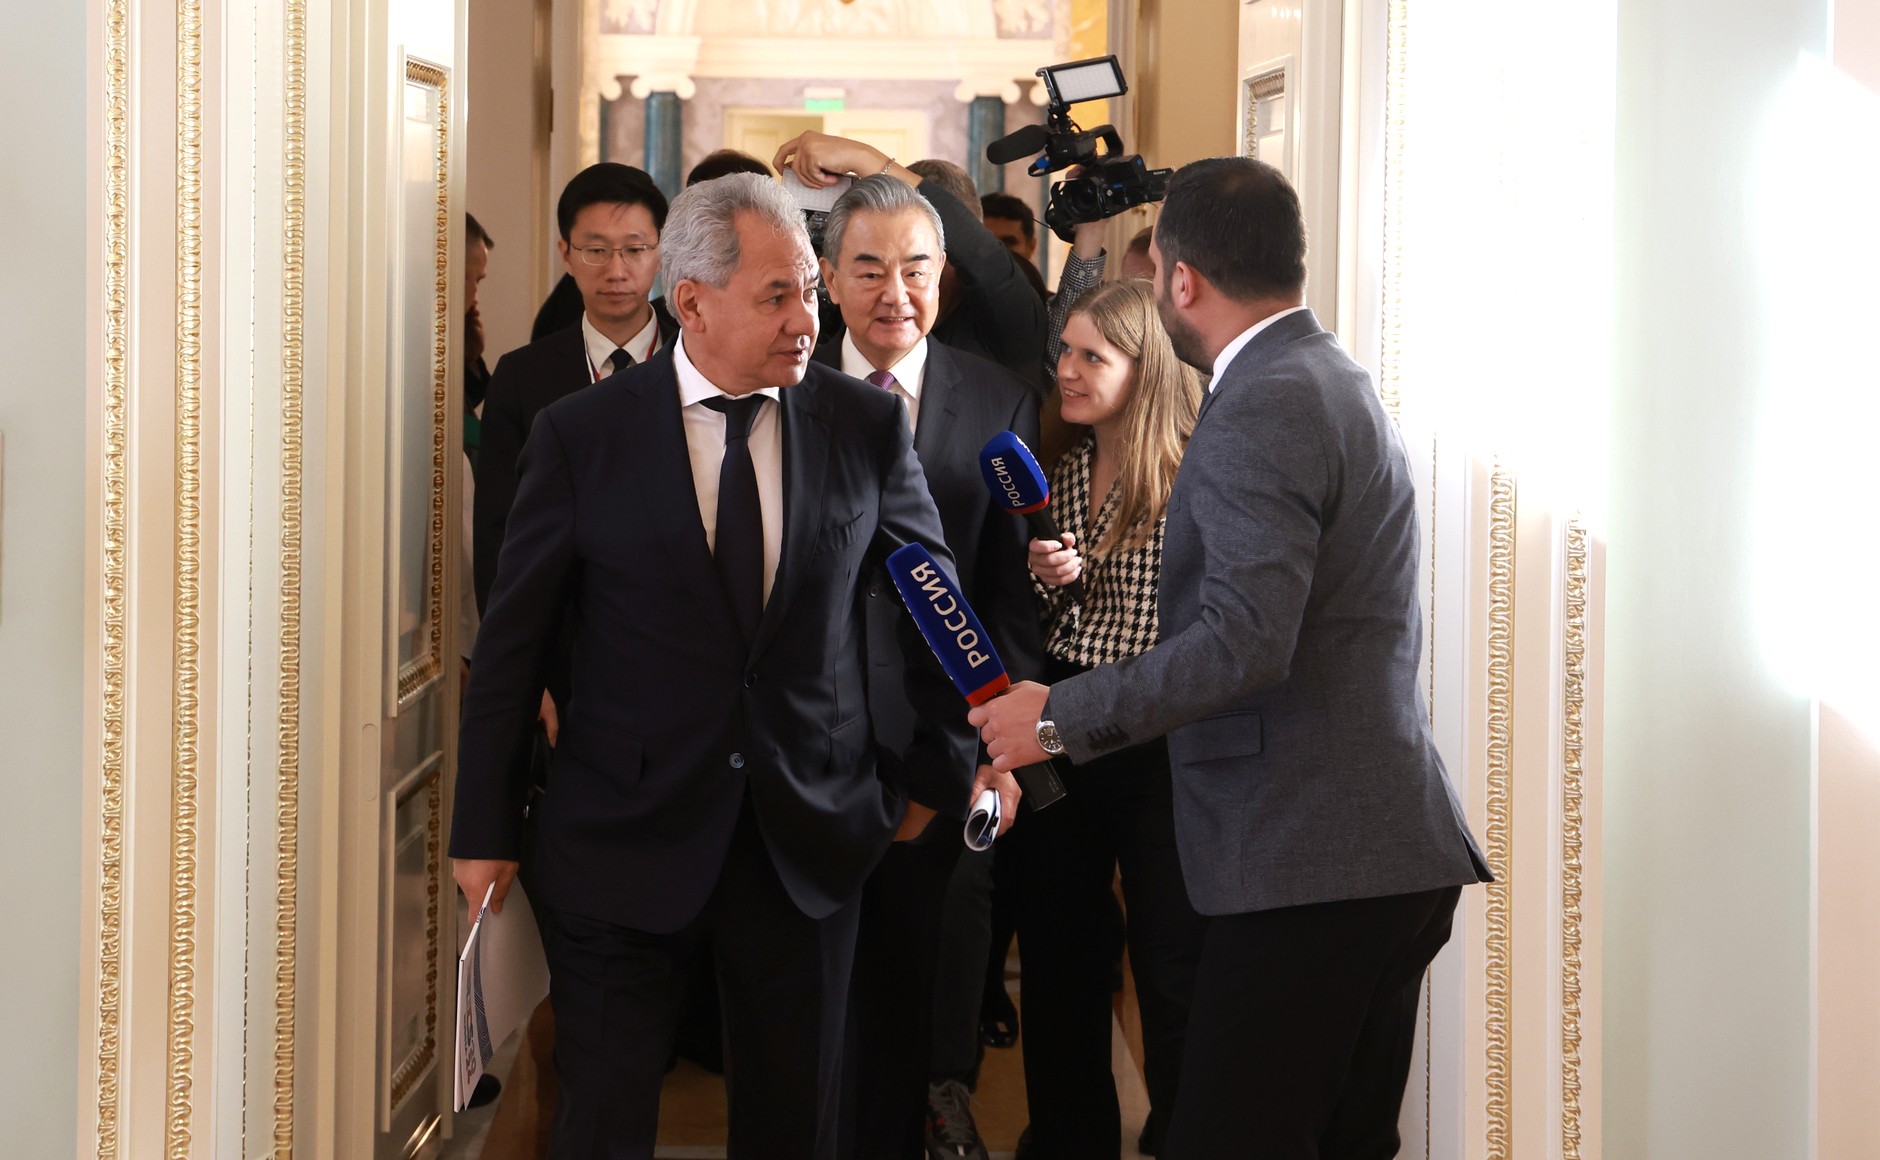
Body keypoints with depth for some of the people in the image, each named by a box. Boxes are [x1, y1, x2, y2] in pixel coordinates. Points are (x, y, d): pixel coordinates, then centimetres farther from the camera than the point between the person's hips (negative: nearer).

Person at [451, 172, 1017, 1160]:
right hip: (625, 843, -2)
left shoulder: (866, 425, -1)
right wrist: (486, 828, 0)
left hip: (810, 843, 2)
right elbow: (512, 640, 0)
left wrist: (951, 765, 12)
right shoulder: (581, 435, -6)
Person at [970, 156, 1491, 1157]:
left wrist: (1059, 717, -16)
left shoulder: (1260, 409, -14)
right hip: (1393, 859, 11)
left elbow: (1245, 641, -24)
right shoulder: (1342, 384, 18)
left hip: (1309, 872, -11)